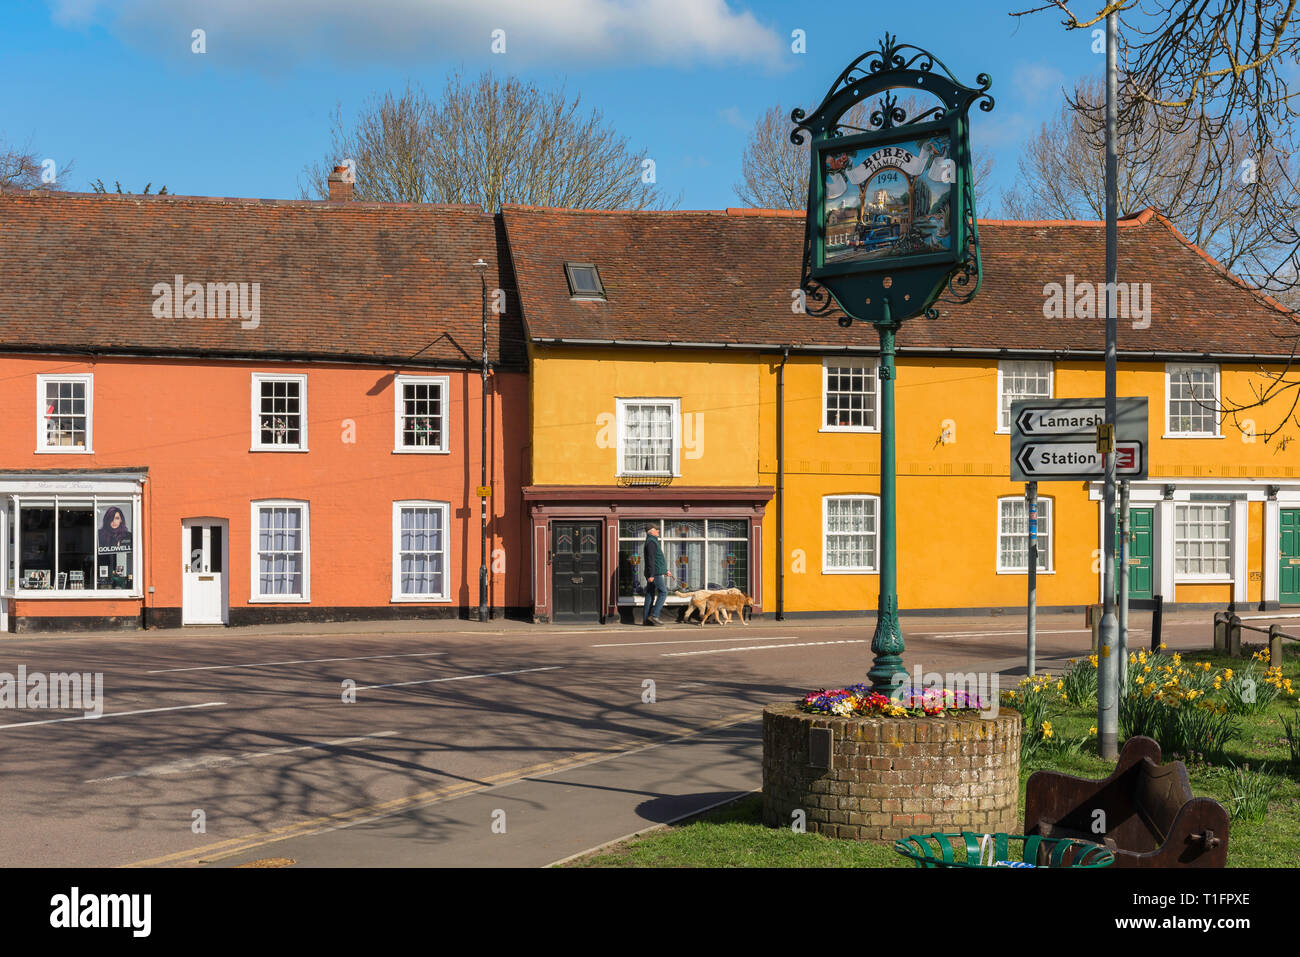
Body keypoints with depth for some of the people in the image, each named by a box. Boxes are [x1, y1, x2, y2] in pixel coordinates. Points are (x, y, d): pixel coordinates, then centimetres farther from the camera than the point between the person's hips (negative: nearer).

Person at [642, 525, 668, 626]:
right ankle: (654, 615, -16)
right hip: (655, 573, -10)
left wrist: (665, 570, 27)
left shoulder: (651, 542, 22)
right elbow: (651, 559, -19)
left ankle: (647, 619, 3)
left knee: (650, 595, 6)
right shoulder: (651, 542, -11)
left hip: (652, 574, 10)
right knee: (663, 592, -9)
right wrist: (651, 575, -24)